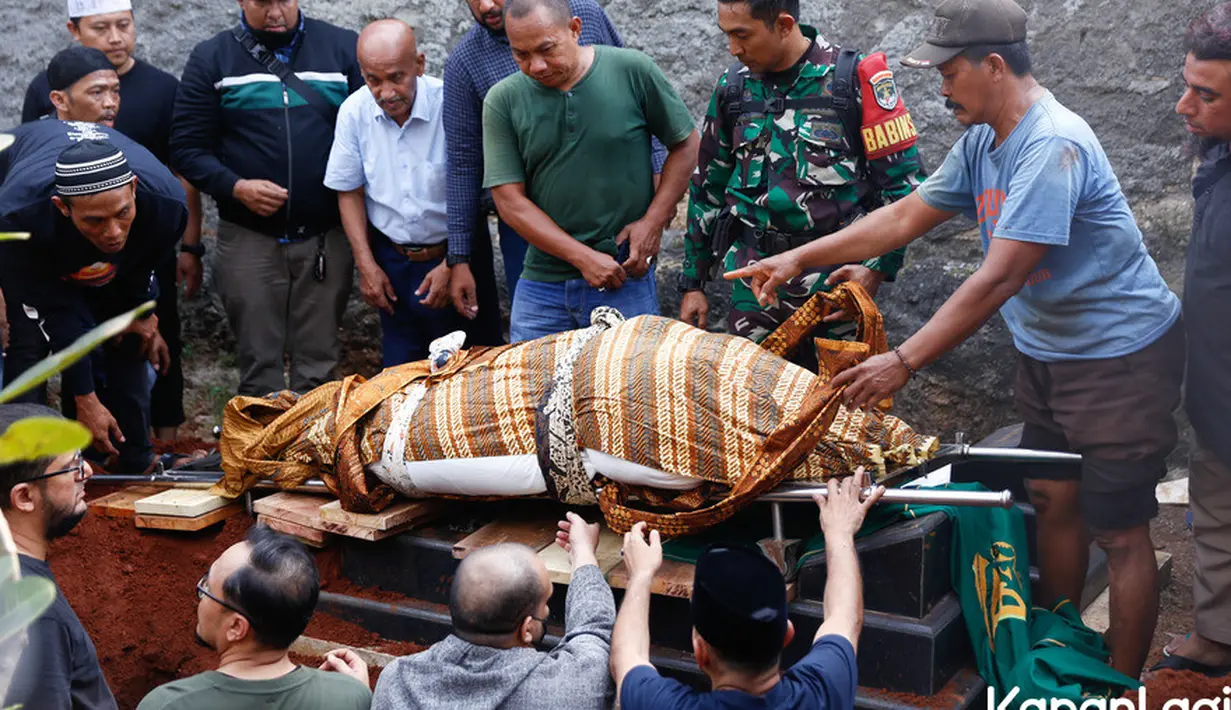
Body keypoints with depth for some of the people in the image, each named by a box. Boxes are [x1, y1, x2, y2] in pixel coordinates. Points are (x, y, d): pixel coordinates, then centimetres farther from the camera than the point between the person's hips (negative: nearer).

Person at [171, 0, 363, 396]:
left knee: (318, 365, 7)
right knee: (259, 367, 4)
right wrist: (235, 188, -13)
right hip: (249, 239, 0)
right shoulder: (211, 59, 4)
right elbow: (188, 148, 3)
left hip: (327, 237, 0)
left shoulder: (343, 49, 5)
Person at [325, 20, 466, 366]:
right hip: (391, 258, 3)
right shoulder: (354, 111, -7)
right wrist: (366, 265, 0)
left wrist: (452, 265, -12)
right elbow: (349, 192, 3)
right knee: (400, 367, 11)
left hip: (452, 255, -3)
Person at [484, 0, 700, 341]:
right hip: (541, 285, 2)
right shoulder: (502, 102, -3)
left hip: (626, 281, -1)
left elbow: (685, 146, 5)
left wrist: (653, 222, -5)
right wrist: (584, 258, -12)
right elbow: (510, 200, -6)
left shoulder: (632, 71, -5)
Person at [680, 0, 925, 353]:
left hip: (834, 275, -3)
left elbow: (903, 180, -4)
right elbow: (708, 189, 14)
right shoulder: (733, 87, 6)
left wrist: (878, 267, -12)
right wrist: (692, 282, 15)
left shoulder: (853, 78, -7)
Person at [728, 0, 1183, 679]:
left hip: (1118, 355, -9)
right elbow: (904, 217, 11)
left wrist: (903, 362, -29)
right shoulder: (981, 140, 4)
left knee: (1118, 530, -1)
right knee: (1050, 497, 15)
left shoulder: (1051, 145, -26)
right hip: (1047, 350, 9)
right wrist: (796, 258, 8)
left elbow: (998, 280, -30)